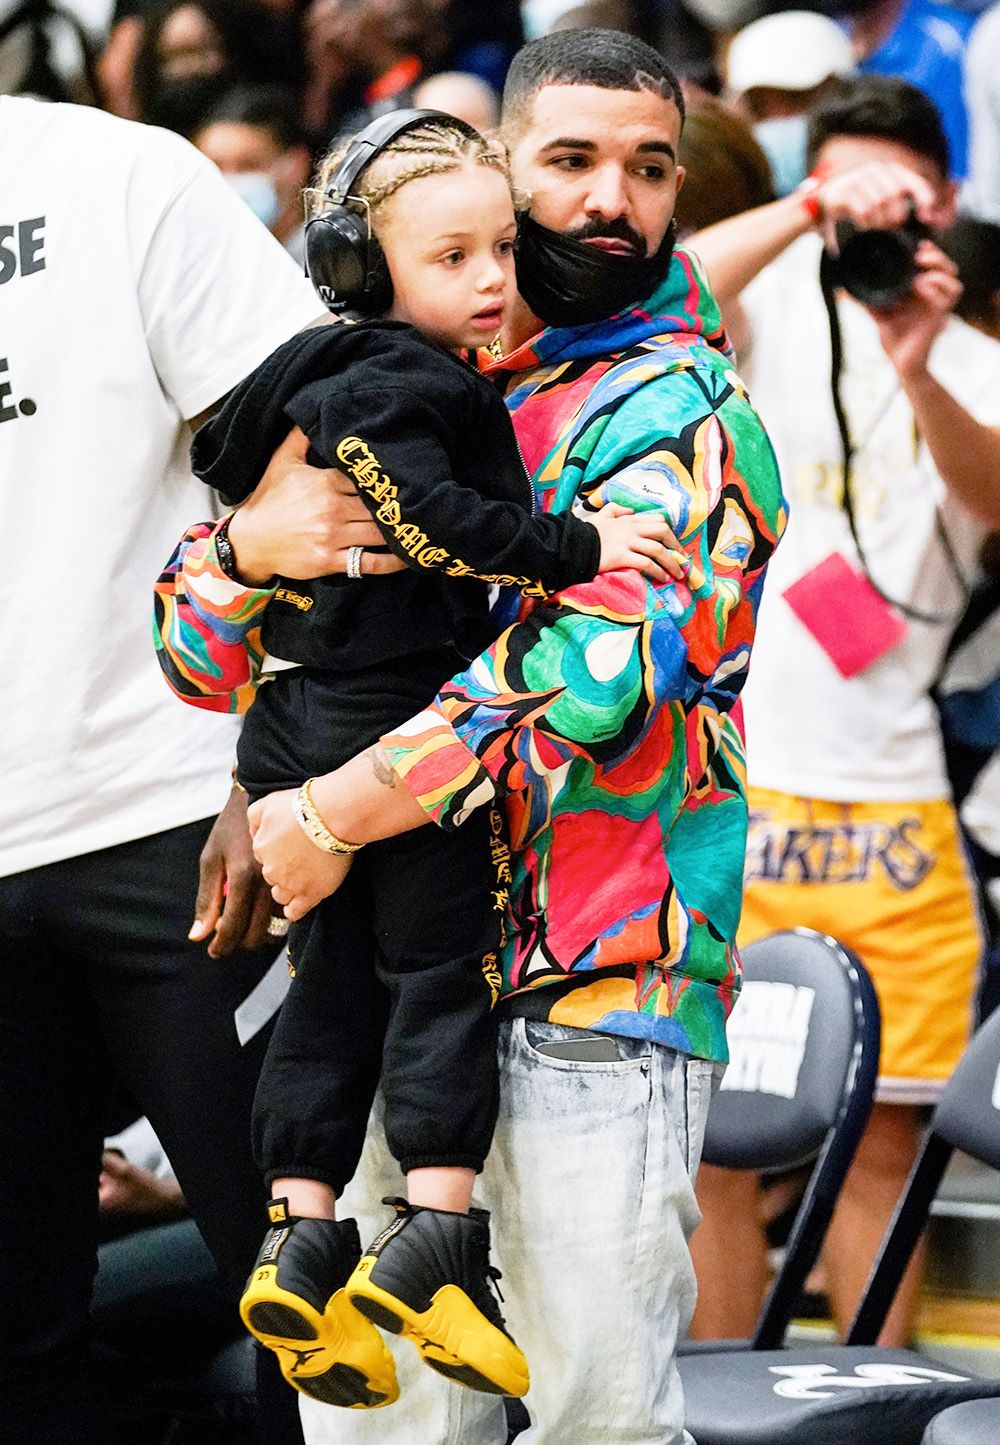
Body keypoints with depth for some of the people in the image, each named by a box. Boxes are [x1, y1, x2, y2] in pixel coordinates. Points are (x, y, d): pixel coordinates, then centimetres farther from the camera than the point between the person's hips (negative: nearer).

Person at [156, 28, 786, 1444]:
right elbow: (206, 646, 14)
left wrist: (326, 816, -19)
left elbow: (593, 673, -20)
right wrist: (253, 542, -10)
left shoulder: (685, 412, -5)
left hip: (592, 991, -5)